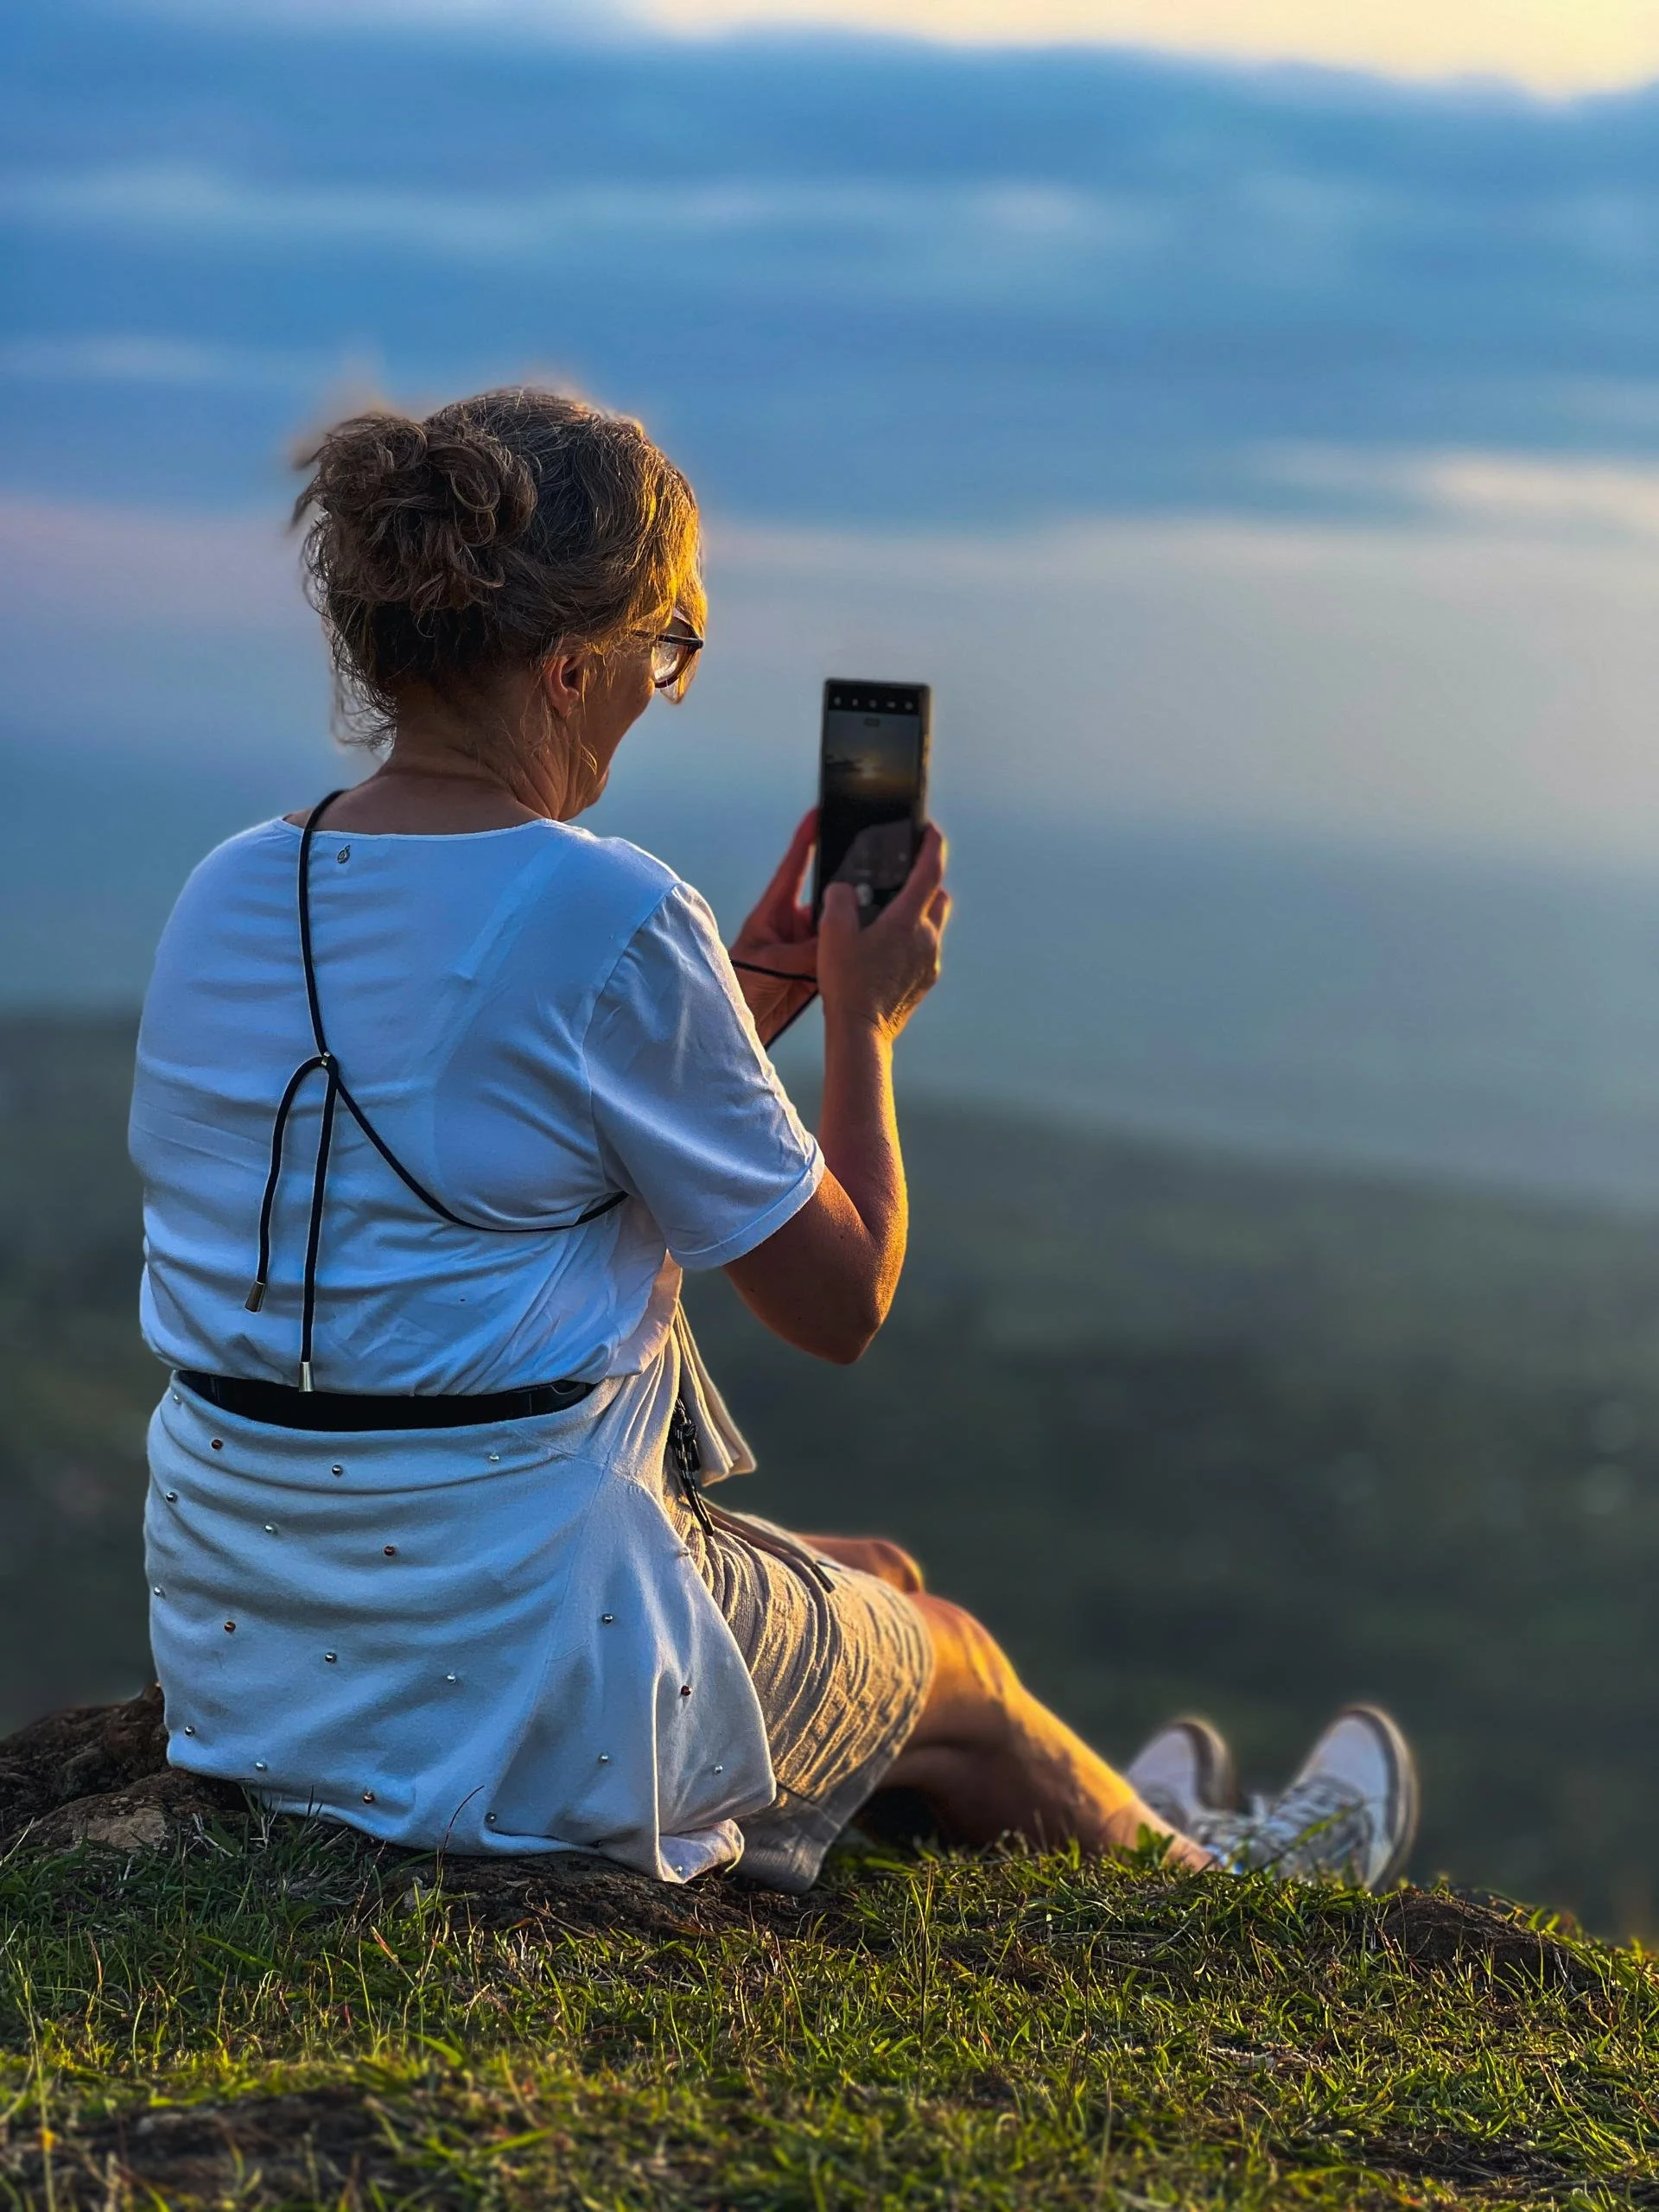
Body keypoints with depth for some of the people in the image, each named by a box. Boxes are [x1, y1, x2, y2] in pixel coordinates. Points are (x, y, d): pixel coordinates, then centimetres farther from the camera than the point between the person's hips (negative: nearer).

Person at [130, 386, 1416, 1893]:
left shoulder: (227, 897, 0)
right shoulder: (610, 922, -21)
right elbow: (840, 1300, -8)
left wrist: (746, 991, 17)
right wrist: (865, 1019, 6)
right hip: (512, 1689, -7)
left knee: (883, 1584, 30)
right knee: (961, 1676, 25)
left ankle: (1122, 1821, 56)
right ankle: (1200, 1884, 54)